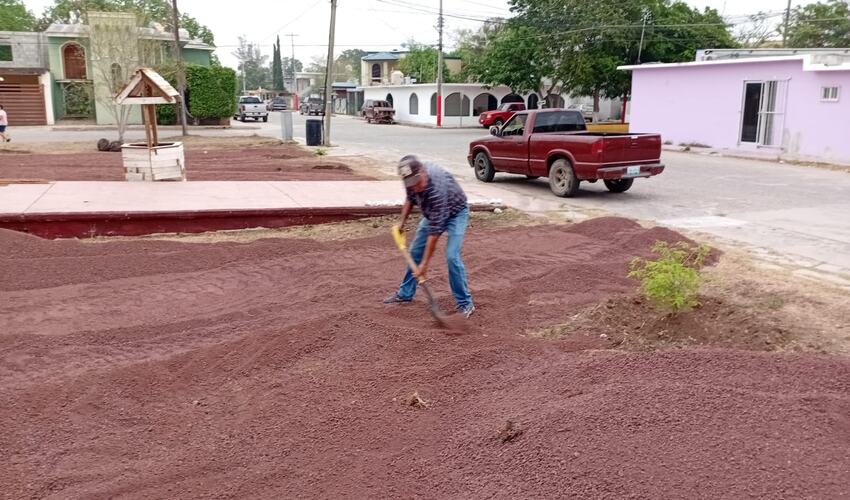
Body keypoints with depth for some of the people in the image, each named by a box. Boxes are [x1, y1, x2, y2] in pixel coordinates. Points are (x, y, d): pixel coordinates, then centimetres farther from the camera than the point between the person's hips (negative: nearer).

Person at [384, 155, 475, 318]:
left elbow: (434, 231, -38)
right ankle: (405, 293, 24)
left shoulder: (437, 189, -42)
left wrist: (425, 263, -35)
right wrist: (402, 222, 3)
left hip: (455, 213, -7)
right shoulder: (413, 178, -22)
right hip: (433, 213, 7)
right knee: (415, 251, 8)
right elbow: (410, 198, 5)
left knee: (452, 256, -21)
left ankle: (465, 303, -9)